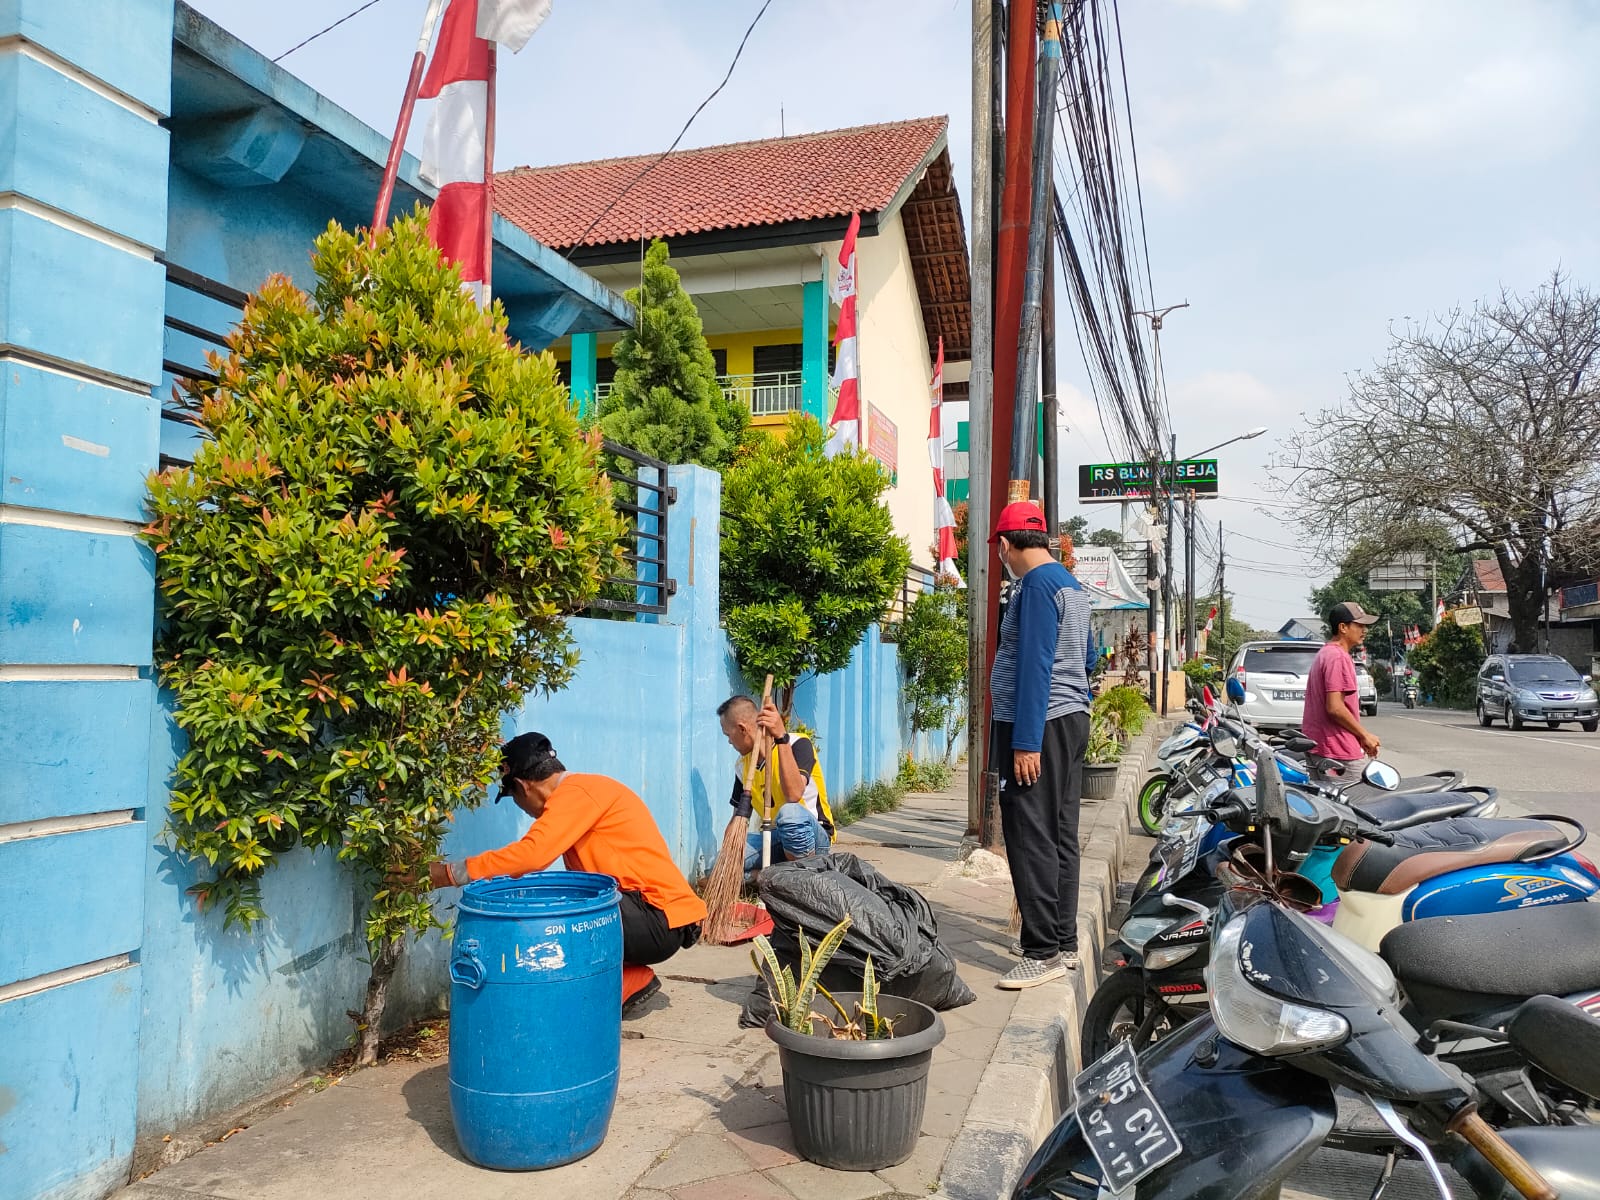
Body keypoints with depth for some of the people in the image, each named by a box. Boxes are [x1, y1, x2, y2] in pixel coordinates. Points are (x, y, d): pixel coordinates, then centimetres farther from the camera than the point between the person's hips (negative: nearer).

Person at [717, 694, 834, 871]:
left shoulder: (798, 743, -13)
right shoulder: (743, 765, 8)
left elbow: (793, 795, -31)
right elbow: (739, 818, 15)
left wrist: (781, 737, -35)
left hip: (813, 838, -5)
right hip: (774, 838, 5)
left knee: (790, 812, -39)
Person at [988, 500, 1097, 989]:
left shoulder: (1037, 584, -14)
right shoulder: (1070, 583, 16)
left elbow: (1035, 665, -21)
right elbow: (1088, 656, 25)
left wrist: (1026, 742, -22)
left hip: (1038, 728, -10)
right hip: (1072, 720, 10)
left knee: (1031, 839, -6)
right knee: (1060, 837, 14)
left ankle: (1044, 952, -2)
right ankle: (1064, 943, 22)